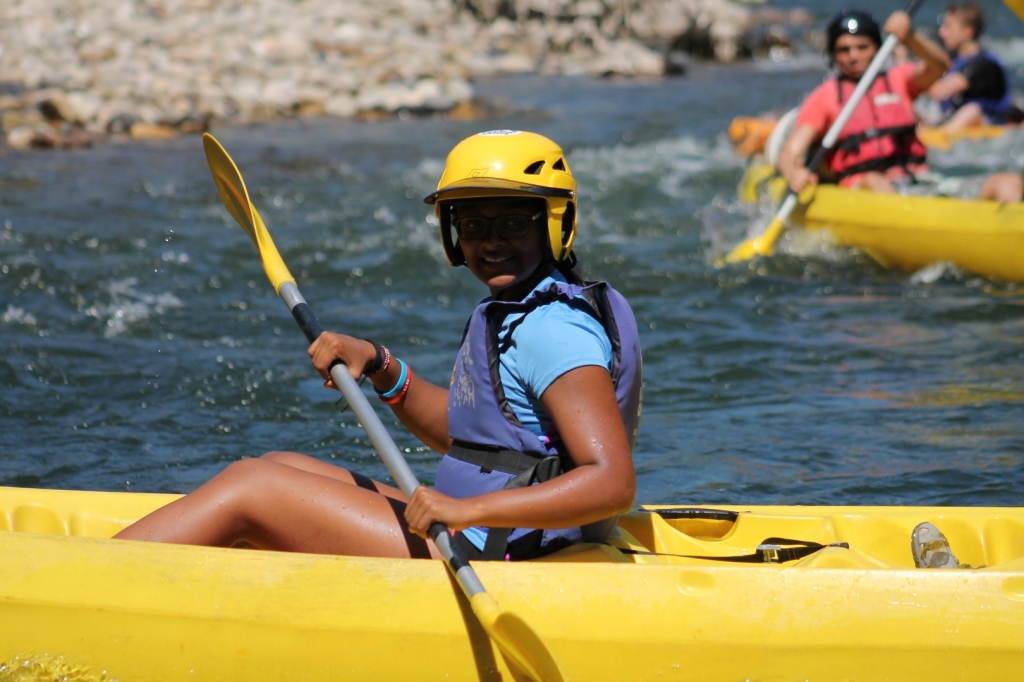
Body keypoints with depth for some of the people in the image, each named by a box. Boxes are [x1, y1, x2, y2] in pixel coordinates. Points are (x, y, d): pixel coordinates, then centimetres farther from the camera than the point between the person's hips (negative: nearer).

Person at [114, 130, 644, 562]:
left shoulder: (554, 330, -18)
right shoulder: (509, 313, 11)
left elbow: (614, 483, -28)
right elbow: (460, 432, 23)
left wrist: (469, 509, -35)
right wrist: (379, 365, 7)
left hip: (484, 571, -10)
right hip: (470, 545, 10)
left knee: (248, 488, -7)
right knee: (279, 467, 15)